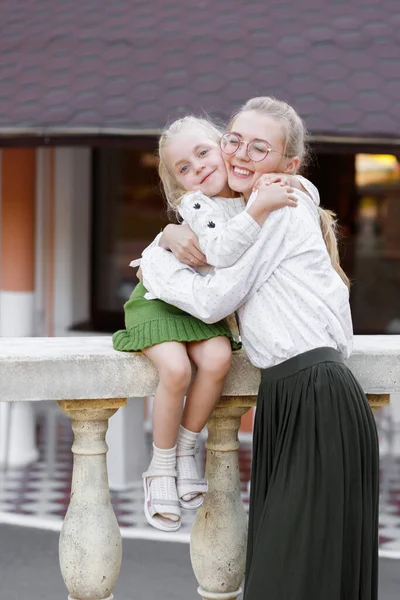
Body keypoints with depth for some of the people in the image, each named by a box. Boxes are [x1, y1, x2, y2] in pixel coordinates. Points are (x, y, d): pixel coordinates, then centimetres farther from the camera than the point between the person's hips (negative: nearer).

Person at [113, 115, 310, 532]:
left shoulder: (250, 196, -4)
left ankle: (185, 451, -6)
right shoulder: (195, 204, -24)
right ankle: (161, 468, -8)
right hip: (160, 298, -5)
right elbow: (222, 252, -42)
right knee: (175, 369, -28)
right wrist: (261, 207, -46)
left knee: (217, 360, -25)